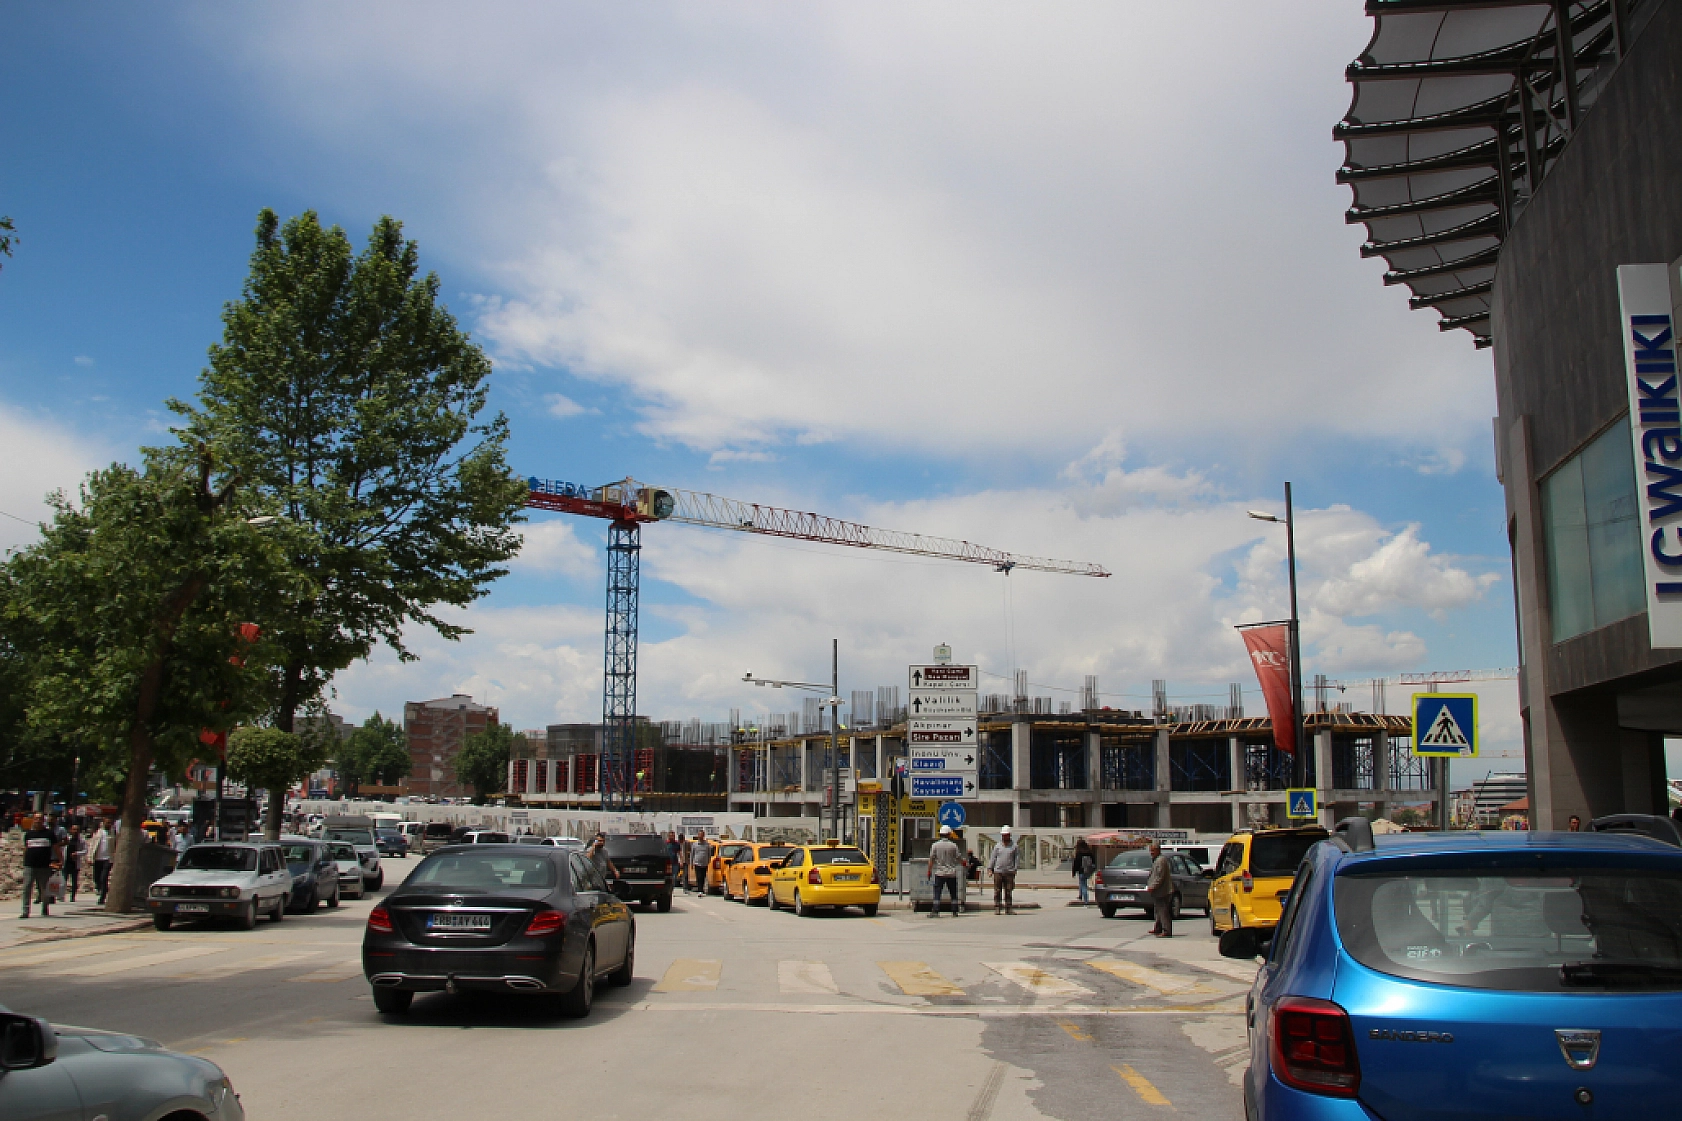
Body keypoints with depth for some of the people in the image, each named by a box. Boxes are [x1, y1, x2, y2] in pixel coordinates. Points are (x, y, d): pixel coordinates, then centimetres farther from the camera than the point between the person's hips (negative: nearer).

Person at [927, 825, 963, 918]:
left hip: (939, 873, 0)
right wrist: (965, 864, 24)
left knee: (937, 894, -2)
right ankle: (954, 912, 11)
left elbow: (931, 859, -3)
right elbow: (959, 858, 4)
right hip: (951, 873, 1)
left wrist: (929, 871, 4)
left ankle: (935, 912, -10)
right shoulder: (953, 845, -2)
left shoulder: (935, 845, -2)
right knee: (953, 894, 10)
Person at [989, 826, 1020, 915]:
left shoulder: (1014, 846, 7)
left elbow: (1017, 858, 6)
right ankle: (997, 908, 2)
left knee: (1009, 891, 2)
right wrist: (990, 868, 2)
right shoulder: (997, 846, 10)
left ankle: (1008, 909, 8)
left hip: (1009, 872, 0)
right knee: (997, 891, -1)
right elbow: (993, 858, 9)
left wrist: (1015, 868, -4)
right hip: (998, 872, 0)